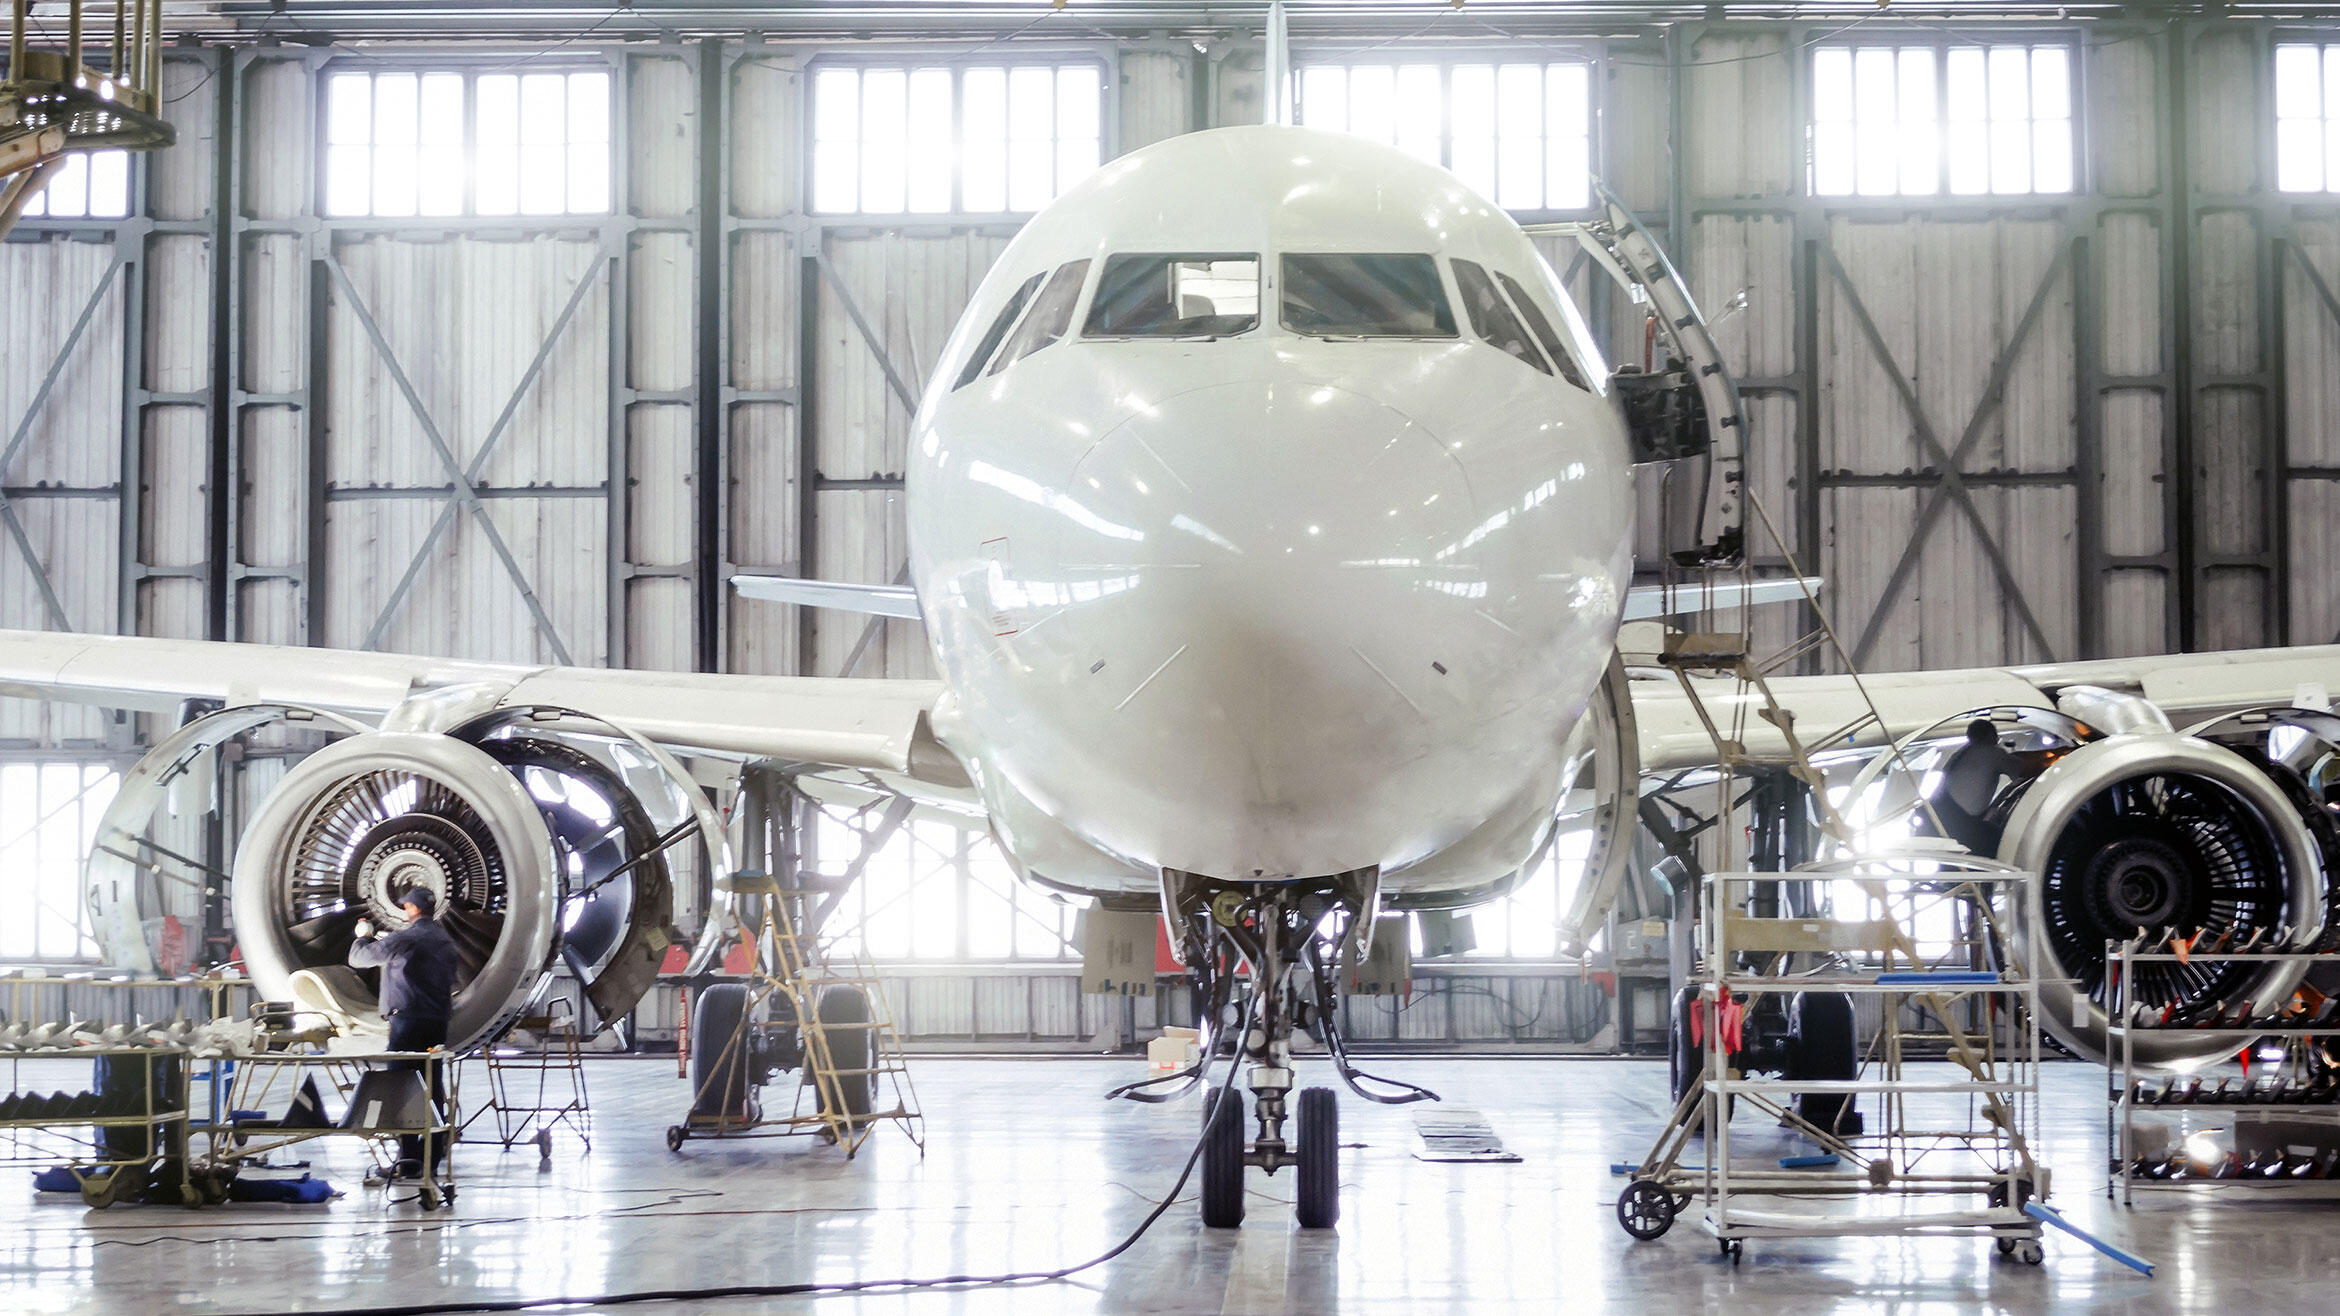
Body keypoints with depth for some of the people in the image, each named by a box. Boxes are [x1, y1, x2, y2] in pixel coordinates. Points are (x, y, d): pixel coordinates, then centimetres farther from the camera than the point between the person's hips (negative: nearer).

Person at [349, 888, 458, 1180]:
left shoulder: (405, 939, -10)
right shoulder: (446, 941, 12)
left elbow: (358, 958, -1)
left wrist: (363, 936, 21)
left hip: (408, 1021, -7)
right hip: (438, 1021, 7)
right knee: (433, 1087, 8)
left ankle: (408, 1156, -9)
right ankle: (432, 1157, 10)